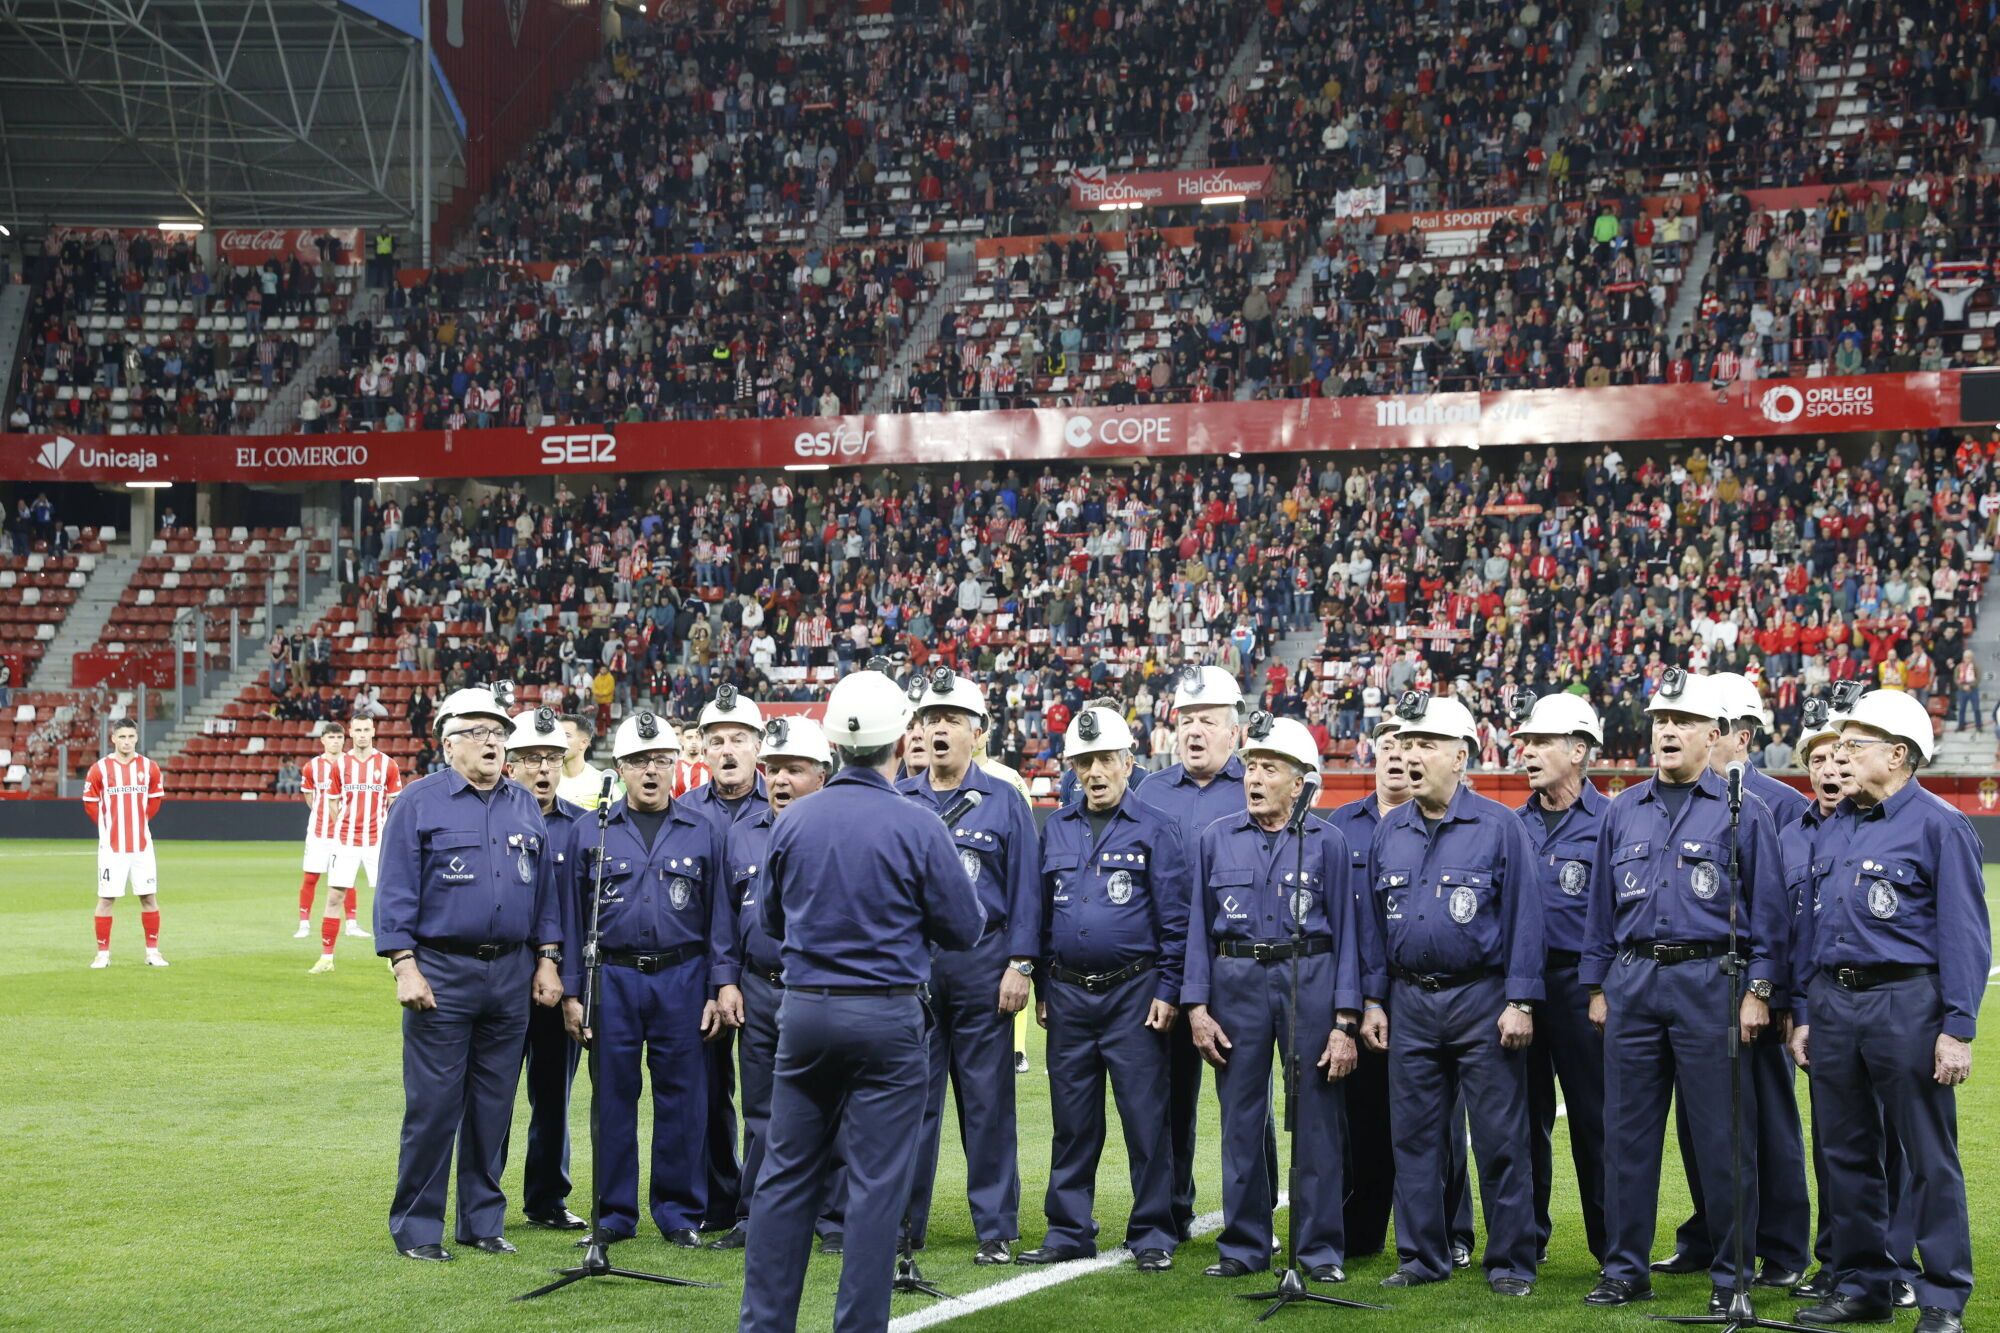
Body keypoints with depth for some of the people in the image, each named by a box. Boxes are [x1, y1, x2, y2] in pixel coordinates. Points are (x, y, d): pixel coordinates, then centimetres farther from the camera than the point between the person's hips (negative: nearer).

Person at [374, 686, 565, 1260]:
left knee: (494, 1105, 10)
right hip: (441, 973, -5)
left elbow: (545, 888, 16)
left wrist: (547, 960, 9)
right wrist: (405, 967, -14)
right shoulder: (419, 802, -2)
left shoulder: (525, 805, 13)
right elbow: (396, 891, -6)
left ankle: (483, 1220, 19)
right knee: (433, 1105, -4)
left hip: (512, 973, 5)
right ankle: (417, 1228, 4)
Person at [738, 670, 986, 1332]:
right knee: (877, 1181, 2)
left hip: (804, 1009, 4)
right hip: (886, 1016, -4)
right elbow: (965, 929, -4)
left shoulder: (791, 823, 0)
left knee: (787, 1174, 12)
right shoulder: (917, 827, -11)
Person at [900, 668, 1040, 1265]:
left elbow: (1024, 890, 2)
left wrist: (1019, 966, -6)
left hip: (980, 964, -2)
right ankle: (903, 1223, 12)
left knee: (987, 1100, 1)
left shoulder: (1004, 802, 4)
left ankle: (996, 1229, 7)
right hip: (909, 964, 2)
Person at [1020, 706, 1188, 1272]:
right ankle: (1068, 1231, 16)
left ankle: (1152, 1235, 6)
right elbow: (1040, 912, 15)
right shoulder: (1056, 830, 12)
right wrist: (1041, 988, 11)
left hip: (1133, 995, -4)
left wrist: (1166, 991, -8)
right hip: (1068, 995, 4)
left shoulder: (1155, 829, -1)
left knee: (1145, 1118, -2)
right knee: (1072, 1120, 8)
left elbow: (1174, 920, -3)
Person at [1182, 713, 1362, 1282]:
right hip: (1236, 981, 2)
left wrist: (1345, 1022, -5)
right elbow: (1199, 926, 8)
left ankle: (1320, 1248, 9)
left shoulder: (1327, 842, 2)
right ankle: (1244, 1245, 15)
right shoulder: (1215, 840, 7)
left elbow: (1345, 932, 1)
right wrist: (1197, 1006, -1)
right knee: (1241, 1117, 6)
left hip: (1309, 978, -2)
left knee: (1317, 1117, 1)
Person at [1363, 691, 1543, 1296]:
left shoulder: (1498, 826, -5)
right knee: (1414, 1136, 8)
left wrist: (1520, 1002, -11)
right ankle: (1422, 1255, 18)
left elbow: (1523, 918, -6)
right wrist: (1373, 1001, 9)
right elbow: (1375, 923, 14)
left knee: (1500, 1138, -1)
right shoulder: (1388, 833, 10)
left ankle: (1512, 1261, 6)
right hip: (1411, 1004, 5)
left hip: (1481, 1001, -4)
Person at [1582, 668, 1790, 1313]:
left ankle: (1731, 1276, 7)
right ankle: (1625, 1270, 15)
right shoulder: (1623, 811, 14)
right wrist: (1597, 986, 12)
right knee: (1627, 1133, 7)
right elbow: (1601, 904, 17)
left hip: (1710, 983, -4)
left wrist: (1758, 991, -7)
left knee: (1721, 1137, -2)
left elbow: (1766, 907, 0)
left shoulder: (1743, 811, 2)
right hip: (1632, 984, 4)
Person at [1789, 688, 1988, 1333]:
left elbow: (1965, 934, -10)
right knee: (1848, 1154, 11)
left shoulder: (1938, 825, -5)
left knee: (1928, 1156, -2)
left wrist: (1958, 1029, -16)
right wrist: (1802, 1015, 14)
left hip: (1906, 1002, -7)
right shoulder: (1833, 830, 15)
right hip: (1833, 1003, 7)